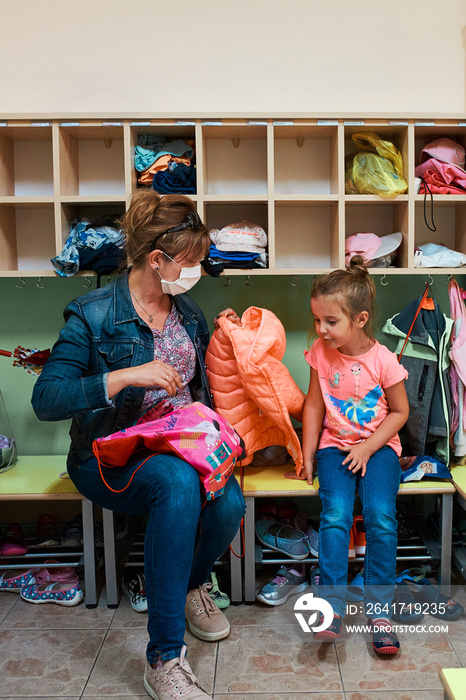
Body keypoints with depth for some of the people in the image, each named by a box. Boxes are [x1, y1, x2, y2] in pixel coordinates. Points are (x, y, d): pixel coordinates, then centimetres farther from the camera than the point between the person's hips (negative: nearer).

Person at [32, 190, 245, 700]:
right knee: (179, 483, -37)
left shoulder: (188, 312, 10)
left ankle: (191, 584, 13)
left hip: (182, 446, 6)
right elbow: (46, 399, -20)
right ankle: (163, 659, -24)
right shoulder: (93, 315, -11)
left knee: (229, 503, -25)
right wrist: (125, 376, -28)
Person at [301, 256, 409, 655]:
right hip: (335, 445, 2)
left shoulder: (383, 360, -11)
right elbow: (314, 405, 6)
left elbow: (400, 411, -1)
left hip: (378, 446, -1)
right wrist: (308, 454, 2)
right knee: (336, 515, -20)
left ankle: (379, 610, -5)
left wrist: (368, 447, -11)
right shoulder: (321, 353, -2)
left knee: (381, 516, -20)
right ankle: (332, 606, -14)